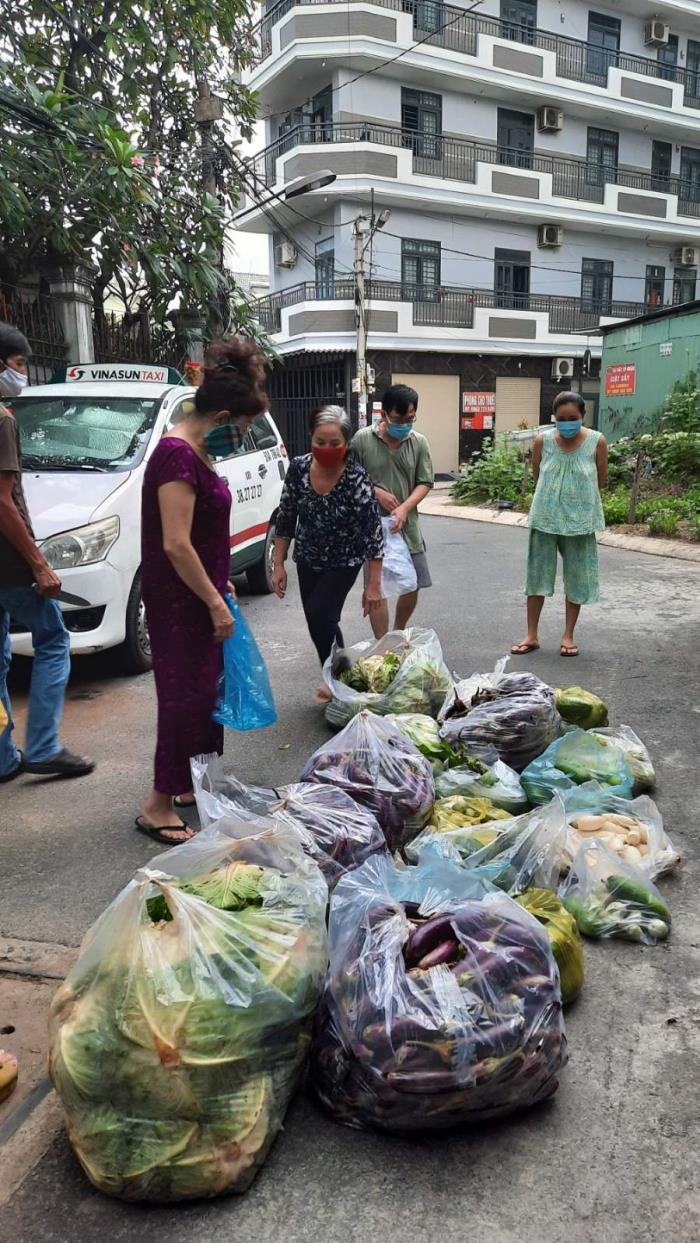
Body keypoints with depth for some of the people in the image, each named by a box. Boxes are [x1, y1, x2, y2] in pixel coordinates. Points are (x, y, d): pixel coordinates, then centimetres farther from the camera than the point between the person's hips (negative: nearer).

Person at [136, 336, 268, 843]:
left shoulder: (196, 454, 11)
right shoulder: (178, 457, -21)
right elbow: (175, 545, -25)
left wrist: (217, 585, 19)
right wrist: (215, 602, -20)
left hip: (196, 597, 10)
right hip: (179, 603, -10)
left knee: (203, 691, 17)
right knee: (184, 697, -3)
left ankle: (188, 784, 30)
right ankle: (158, 806, 9)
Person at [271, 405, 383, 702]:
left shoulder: (357, 478, -25)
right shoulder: (298, 468, -14)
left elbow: (373, 531, -23)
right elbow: (285, 518, -3)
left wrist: (373, 584, -24)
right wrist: (279, 565, -3)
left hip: (344, 562, -4)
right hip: (307, 561, 4)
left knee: (320, 614, -17)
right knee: (322, 621, 9)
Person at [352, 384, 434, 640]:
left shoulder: (419, 443, 1)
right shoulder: (362, 439, -6)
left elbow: (425, 483, 0)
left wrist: (404, 508, -16)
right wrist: (375, 492, -14)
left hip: (408, 526, 3)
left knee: (413, 585, 9)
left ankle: (399, 634, 35)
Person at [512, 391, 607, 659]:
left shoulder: (597, 441, -10)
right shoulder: (542, 440, -7)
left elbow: (600, 481, 2)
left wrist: (578, 496, 9)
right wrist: (555, 495, 8)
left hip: (580, 519, -1)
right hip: (545, 517, 1)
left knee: (577, 578, 7)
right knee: (538, 575, 6)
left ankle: (568, 635, 21)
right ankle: (532, 635, 17)